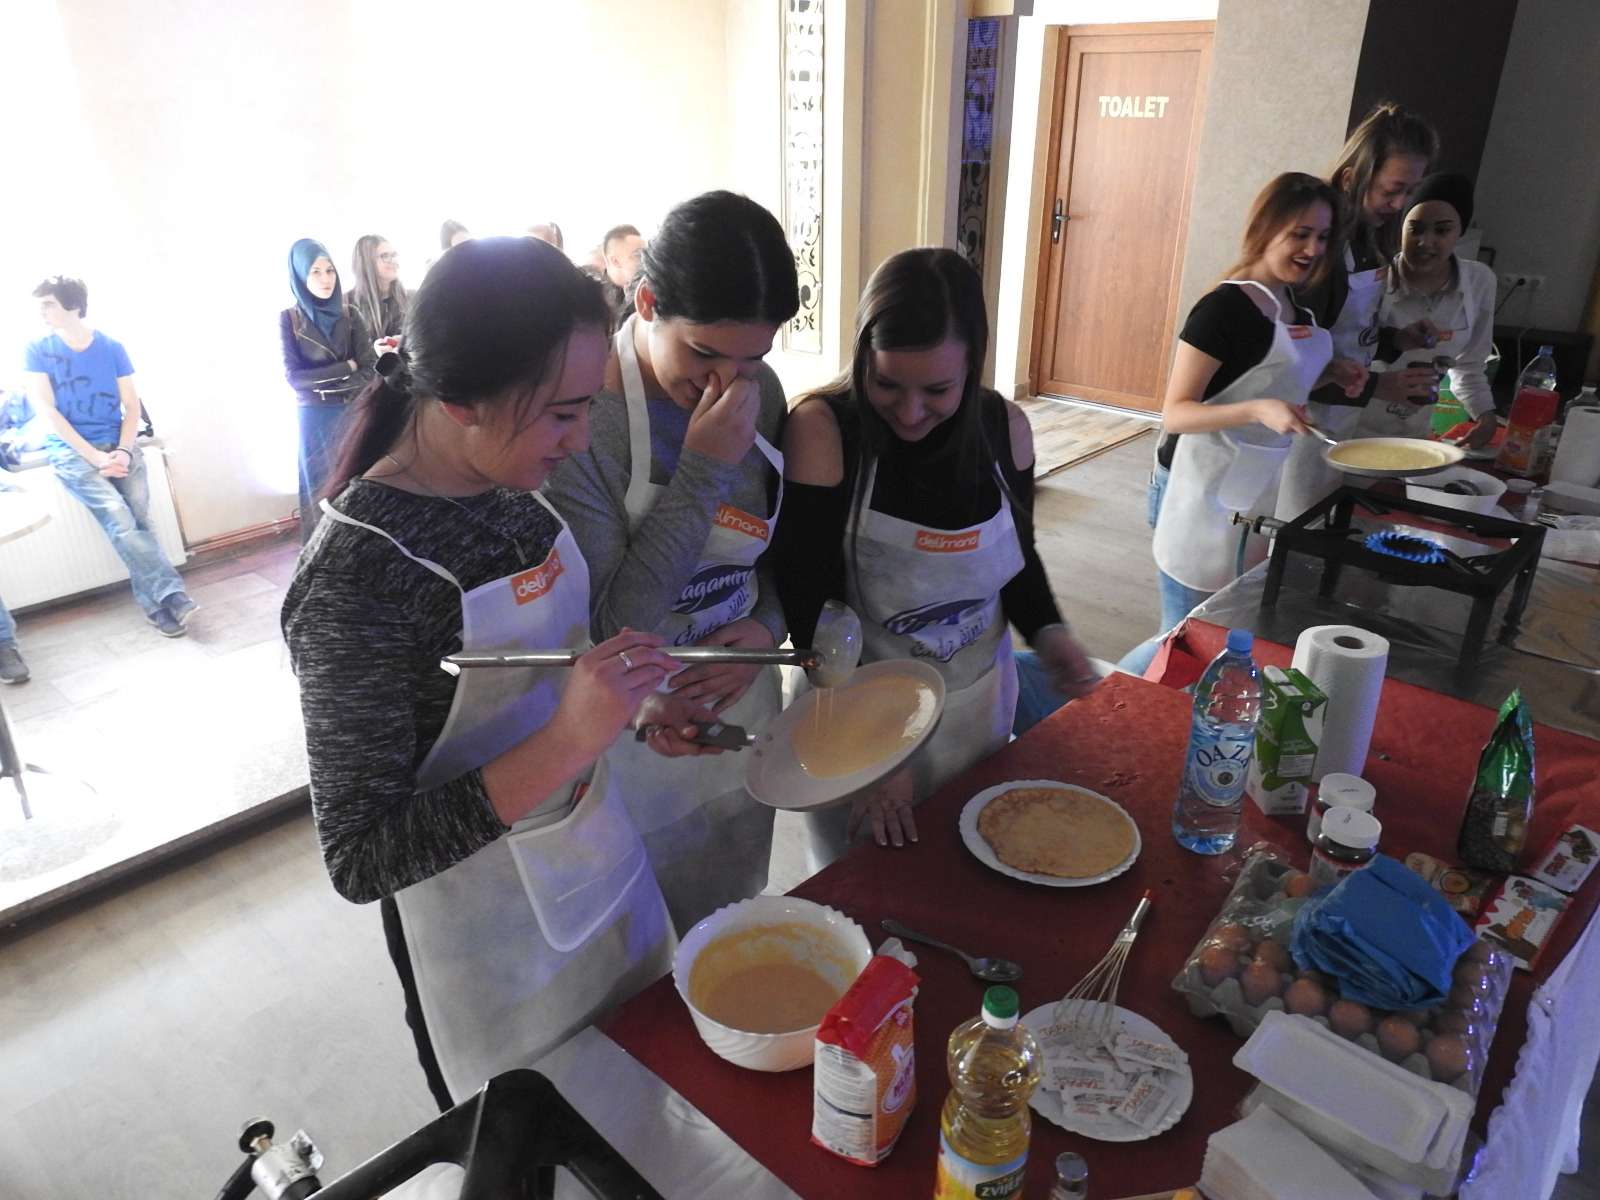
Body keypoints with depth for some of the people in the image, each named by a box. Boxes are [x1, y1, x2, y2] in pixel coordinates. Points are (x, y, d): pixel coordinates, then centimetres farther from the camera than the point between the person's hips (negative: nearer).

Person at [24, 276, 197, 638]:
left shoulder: (112, 347, 7)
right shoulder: (38, 350, 3)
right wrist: (96, 457, -14)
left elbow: (132, 405, 7)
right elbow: (48, 412, -3)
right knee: (118, 517, -26)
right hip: (71, 451, -2)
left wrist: (123, 451, -11)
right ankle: (171, 593, -28)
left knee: (138, 517, -22)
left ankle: (153, 602, -19)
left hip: (117, 445, 2)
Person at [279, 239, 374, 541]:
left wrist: (322, 382, -13)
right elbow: (294, 377, -9)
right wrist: (346, 367, -9)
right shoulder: (289, 319, -2)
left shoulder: (350, 315, 2)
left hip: (353, 415, 1)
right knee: (322, 490, 5)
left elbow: (369, 371, -6)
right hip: (315, 419, -1)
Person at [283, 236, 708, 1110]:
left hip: (601, 862, 7)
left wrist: (624, 708, -6)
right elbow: (358, 861, -25)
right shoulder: (355, 577, -29)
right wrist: (566, 743, -35)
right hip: (489, 932, -6)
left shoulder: (506, 489, -7)